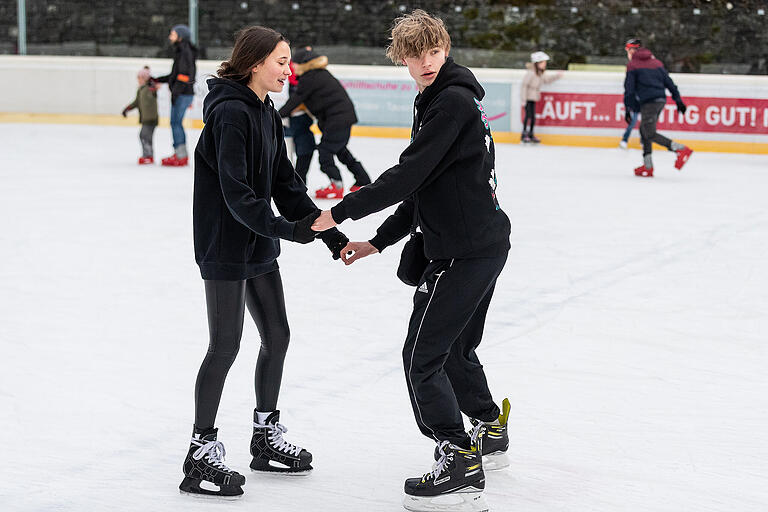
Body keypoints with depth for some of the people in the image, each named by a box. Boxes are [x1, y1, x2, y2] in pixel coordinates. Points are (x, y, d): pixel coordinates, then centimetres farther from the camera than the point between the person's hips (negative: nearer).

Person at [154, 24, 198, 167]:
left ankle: (181, 156, -5)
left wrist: (175, 91, -20)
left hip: (183, 94, -10)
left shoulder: (185, 51, -13)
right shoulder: (181, 51, 17)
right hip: (180, 93, 10)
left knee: (175, 122, -7)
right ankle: (181, 155, 17)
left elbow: (185, 75, -20)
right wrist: (158, 80, 24)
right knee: (176, 122, 12)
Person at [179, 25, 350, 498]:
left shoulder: (267, 114, 9)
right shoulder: (231, 113, -19)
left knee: (277, 337, 13)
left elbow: (286, 185, 10)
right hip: (225, 245, -9)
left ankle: (267, 437, 28)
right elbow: (236, 193, -25)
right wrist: (288, 229, -31)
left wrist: (333, 235, 4)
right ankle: (202, 453, 9)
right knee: (226, 345, -3)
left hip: (259, 246, 9)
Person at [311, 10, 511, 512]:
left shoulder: (453, 100, -16)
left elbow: (407, 176, -22)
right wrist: (378, 243, 14)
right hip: (487, 243, 10)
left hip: (465, 251, -10)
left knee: (422, 355, -6)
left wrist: (340, 212, -15)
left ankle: (460, 462, -3)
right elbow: (421, 189, 18)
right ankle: (490, 428, 43)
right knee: (456, 348, 25)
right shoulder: (436, 100, 16)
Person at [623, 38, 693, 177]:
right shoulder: (655, 62, 19)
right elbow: (669, 82, 14)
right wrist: (678, 100, 13)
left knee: (650, 134, -8)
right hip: (661, 100, 8)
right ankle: (648, 167, 15)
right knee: (644, 130, 16)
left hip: (648, 103, -8)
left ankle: (682, 149, -22)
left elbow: (629, 89, -3)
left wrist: (628, 109, -2)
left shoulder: (632, 65, 1)